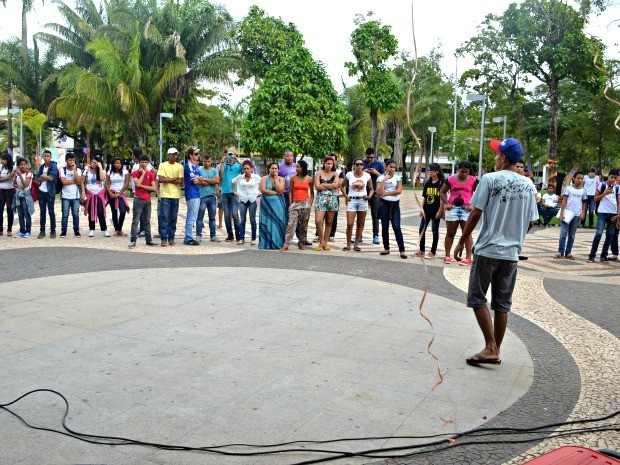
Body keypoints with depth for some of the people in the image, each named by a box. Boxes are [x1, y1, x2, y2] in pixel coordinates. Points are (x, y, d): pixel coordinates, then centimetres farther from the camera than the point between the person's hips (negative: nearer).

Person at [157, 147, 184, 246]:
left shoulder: (180, 166, 7)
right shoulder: (162, 165, 3)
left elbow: (180, 182, -2)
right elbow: (160, 179, -9)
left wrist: (167, 180, -7)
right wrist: (174, 178, -7)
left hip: (175, 196, 2)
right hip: (165, 195, -2)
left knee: (173, 218, 6)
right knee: (163, 217, -5)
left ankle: (171, 238, 14)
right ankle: (164, 238, -1)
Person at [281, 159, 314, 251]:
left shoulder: (309, 179, 3)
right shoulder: (293, 178, 5)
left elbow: (312, 193, 10)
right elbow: (290, 192, 7)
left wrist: (310, 204, 2)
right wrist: (290, 204, 0)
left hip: (305, 203, 0)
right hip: (295, 203, 0)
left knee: (303, 225, 5)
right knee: (291, 224, -8)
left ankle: (301, 243, 18)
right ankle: (286, 245, -9)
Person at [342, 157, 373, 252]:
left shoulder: (367, 175, 1)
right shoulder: (349, 175, 0)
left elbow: (371, 189, 10)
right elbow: (342, 186, 12)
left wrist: (369, 196, -9)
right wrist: (346, 195, -1)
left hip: (363, 200, 1)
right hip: (352, 200, -1)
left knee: (360, 224, 6)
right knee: (349, 224, -8)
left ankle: (356, 244, 17)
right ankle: (348, 245, 4)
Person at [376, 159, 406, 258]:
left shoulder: (398, 177, 4)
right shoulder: (381, 178, 2)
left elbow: (399, 191, -8)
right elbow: (379, 192, -10)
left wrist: (386, 193, -9)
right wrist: (384, 180, -13)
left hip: (395, 204, 0)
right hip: (384, 204, 1)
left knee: (397, 227, -6)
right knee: (385, 227, 5)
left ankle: (402, 250, -5)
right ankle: (386, 248, 17)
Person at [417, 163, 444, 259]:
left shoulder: (441, 183, -8)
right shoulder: (427, 183, 9)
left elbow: (442, 198, -10)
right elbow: (424, 197, 11)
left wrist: (440, 211, -13)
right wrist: (422, 208, 2)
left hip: (436, 211, -6)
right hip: (426, 210, 6)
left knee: (435, 231, 4)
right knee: (421, 229, 7)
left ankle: (433, 252, 12)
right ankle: (421, 250, 19)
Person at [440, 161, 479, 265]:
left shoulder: (473, 180, 0)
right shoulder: (451, 179, 2)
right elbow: (442, 192, 9)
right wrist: (446, 203, -5)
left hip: (466, 209, -1)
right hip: (452, 208, 1)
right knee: (450, 233, 7)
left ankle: (468, 257, 1)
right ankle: (447, 255, 16)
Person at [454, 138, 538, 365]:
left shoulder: (490, 179, -9)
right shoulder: (528, 185, 7)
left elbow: (476, 213, -11)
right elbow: (530, 222, 10)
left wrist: (462, 242, -3)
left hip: (487, 250, -5)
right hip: (512, 253, 5)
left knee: (477, 298, 5)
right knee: (502, 303, 11)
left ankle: (490, 348, -1)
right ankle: (496, 351, 17)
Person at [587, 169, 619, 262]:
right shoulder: (601, 185, -1)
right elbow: (595, 199, 0)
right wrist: (604, 193, -14)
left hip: (613, 214, 4)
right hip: (603, 213, -4)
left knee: (610, 235, 6)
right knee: (598, 234, -13)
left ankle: (603, 256, 15)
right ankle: (591, 256, -8)